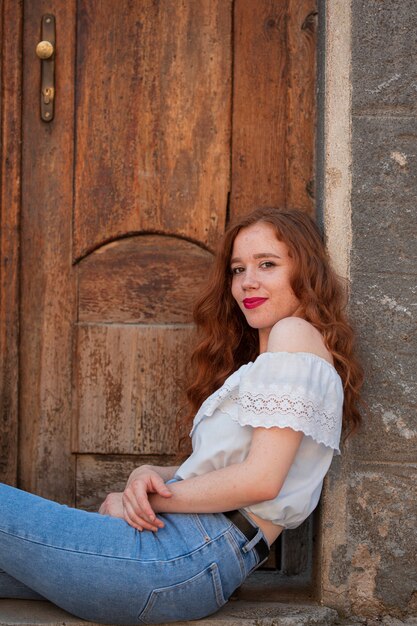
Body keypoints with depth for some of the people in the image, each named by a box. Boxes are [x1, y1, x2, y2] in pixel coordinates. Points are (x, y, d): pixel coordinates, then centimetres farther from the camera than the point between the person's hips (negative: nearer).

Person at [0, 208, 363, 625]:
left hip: (198, 553, -9)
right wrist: (149, 476, -2)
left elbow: (260, 479, -16)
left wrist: (149, 497, -6)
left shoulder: (295, 333, -5)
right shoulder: (256, 361, 26)